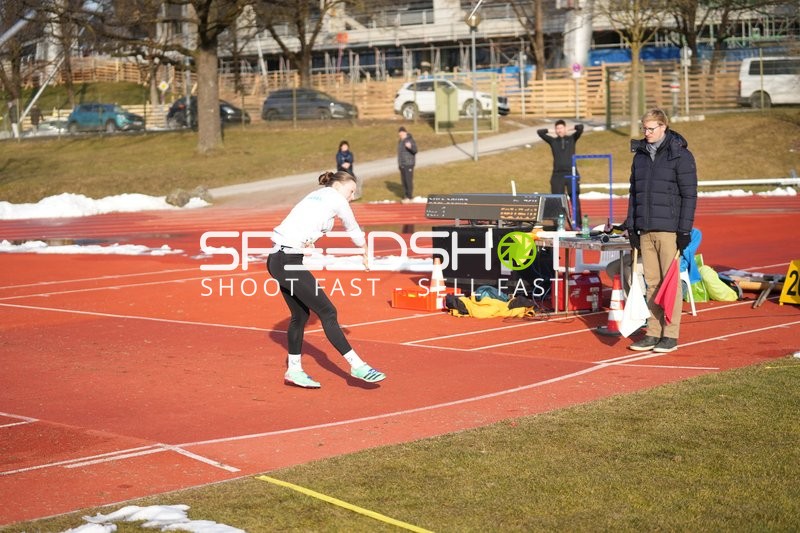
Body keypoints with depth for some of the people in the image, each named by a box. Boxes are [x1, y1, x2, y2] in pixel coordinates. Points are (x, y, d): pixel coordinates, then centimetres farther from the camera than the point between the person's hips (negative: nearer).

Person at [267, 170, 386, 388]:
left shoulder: (315, 196, 22)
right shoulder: (336, 198, 0)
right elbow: (354, 231, 13)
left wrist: (306, 242, -9)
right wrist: (366, 254, 30)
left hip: (277, 259, 9)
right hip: (289, 262, -9)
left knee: (301, 314, 17)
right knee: (327, 312, -6)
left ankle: (294, 370, 24)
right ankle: (356, 365, -5)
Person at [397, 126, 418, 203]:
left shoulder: (410, 140, -10)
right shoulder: (400, 142, 15)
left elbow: (415, 151, -21)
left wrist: (410, 147, -41)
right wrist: (399, 163, 21)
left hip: (409, 164, -8)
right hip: (402, 164, 8)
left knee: (409, 180, -9)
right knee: (403, 180, 8)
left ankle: (410, 197, -5)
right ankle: (405, 195, 14)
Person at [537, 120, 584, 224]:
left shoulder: (572, 139, 9)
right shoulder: (553, 141, 9)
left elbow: (580, 128, -3)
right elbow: (540, 132, 2)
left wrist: (574, 127, 15)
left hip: (571, 173, -1)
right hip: (557, 174, 1)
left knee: (575, 199, -5)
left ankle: (578, 223, -3)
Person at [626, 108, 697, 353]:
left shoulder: (680, 155, -5)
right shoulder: (640, 155, 13)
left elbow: (689, 195, -7)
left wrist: (685, 230, -12)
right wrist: (631, 225, 12)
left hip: (669, 229, -6)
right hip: (645, 229, 6)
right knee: (652, 282, 9)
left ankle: (671, 335, 2)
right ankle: (653, 333, 14)